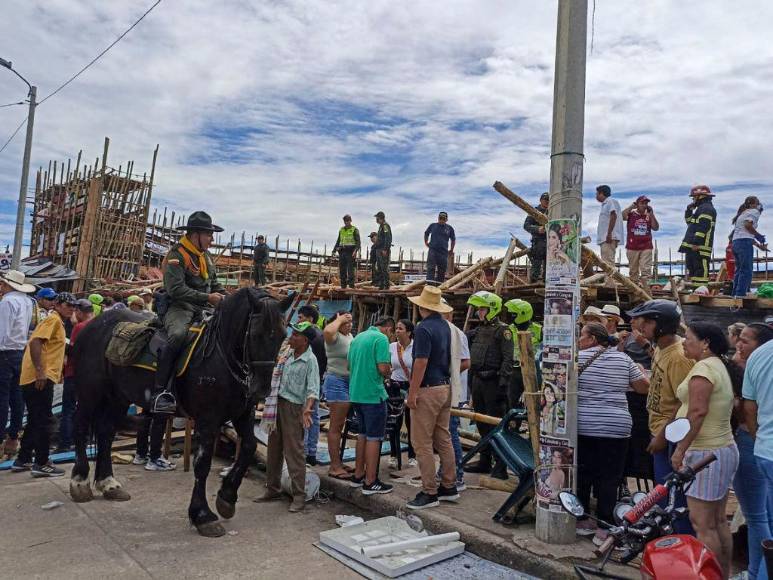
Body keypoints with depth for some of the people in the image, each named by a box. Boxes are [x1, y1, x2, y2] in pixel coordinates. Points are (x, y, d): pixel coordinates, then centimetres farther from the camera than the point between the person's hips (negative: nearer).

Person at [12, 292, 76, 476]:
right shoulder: (53, 319, -9)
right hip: (40, 378, -10)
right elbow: (35, 342, -21)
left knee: (35, 421, 17)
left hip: (39, 378, 10)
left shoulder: (58, 322, 20)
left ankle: (23, 460, 25)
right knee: (42, 422, -5)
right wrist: (40, 371, -26)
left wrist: (56, 372, 24)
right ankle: (41, 464, 0)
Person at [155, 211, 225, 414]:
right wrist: (207, 297, -21)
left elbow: (215, 285, 23)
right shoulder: (177, 256, -8)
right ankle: (162, 392, -32)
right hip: (179, 307, -8)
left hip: (202, 309, 8)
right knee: (178, 335, -36)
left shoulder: (206, 257, 18)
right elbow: (176, 290, -18)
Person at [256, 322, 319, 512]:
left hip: (293, 407, -8)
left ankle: (299, 496, 2)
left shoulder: (310, 360, -13)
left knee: (294, 452, -6)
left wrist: (307, 409, -33)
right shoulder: (288, 353, 7)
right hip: (277, 403, 8)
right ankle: (273, 489, 28)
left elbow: (313, 388, -20)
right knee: (273, 448, 15)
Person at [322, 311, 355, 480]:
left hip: (349, 382, 9)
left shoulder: (350, 336, 16)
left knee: (339, 425, 14)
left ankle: (337, 462, 22)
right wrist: (339, 319, -21)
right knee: (336, 426, -6)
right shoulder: (335, 336, -12)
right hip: (337, 382, -9)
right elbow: (327, 331, -36)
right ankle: (334, 467, -1)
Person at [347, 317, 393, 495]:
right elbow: (383, 368, -19)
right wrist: (389, 373, 1)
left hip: (356, 392, 8)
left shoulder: (357, 337, 13)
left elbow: (350, 365, 18)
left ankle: (358, 475, 26)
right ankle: (370, 482, 5)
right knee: (374, 437, 1)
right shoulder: (381, 338, -11)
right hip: (373, 394, -8)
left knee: (363, 434, 19)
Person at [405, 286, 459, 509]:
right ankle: (449, 487, 23)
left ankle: (429, 493, 3)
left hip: (428, 390, -9)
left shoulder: (424, 328, -16)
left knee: (422, 442, -2)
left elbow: (421, 363, -21)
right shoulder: (445, 326, 10)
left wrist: (412, 394, -17)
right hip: (445, 388, 9)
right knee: (443, 439, 15)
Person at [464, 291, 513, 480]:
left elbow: (508, 359, -16)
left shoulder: (502, 330, -9)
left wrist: (503, 383, -21)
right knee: (482, 423, 14)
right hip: (478, 381, 8)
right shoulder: (478, 331, 15)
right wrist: (472, 382, 16)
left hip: (493, 382, -8)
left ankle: (501, 466, 3)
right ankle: (485, 461, 26)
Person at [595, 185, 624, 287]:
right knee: (606, 262, 9)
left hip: (609, 237, -10)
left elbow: (613, 216, -16)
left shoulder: (610, 202, -3)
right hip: (605, 238, 10)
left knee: (608, 261, -16)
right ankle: (608, 283, 11)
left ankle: (610, 284, -21)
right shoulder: (605, 204, 26)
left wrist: (609, 234, -23)